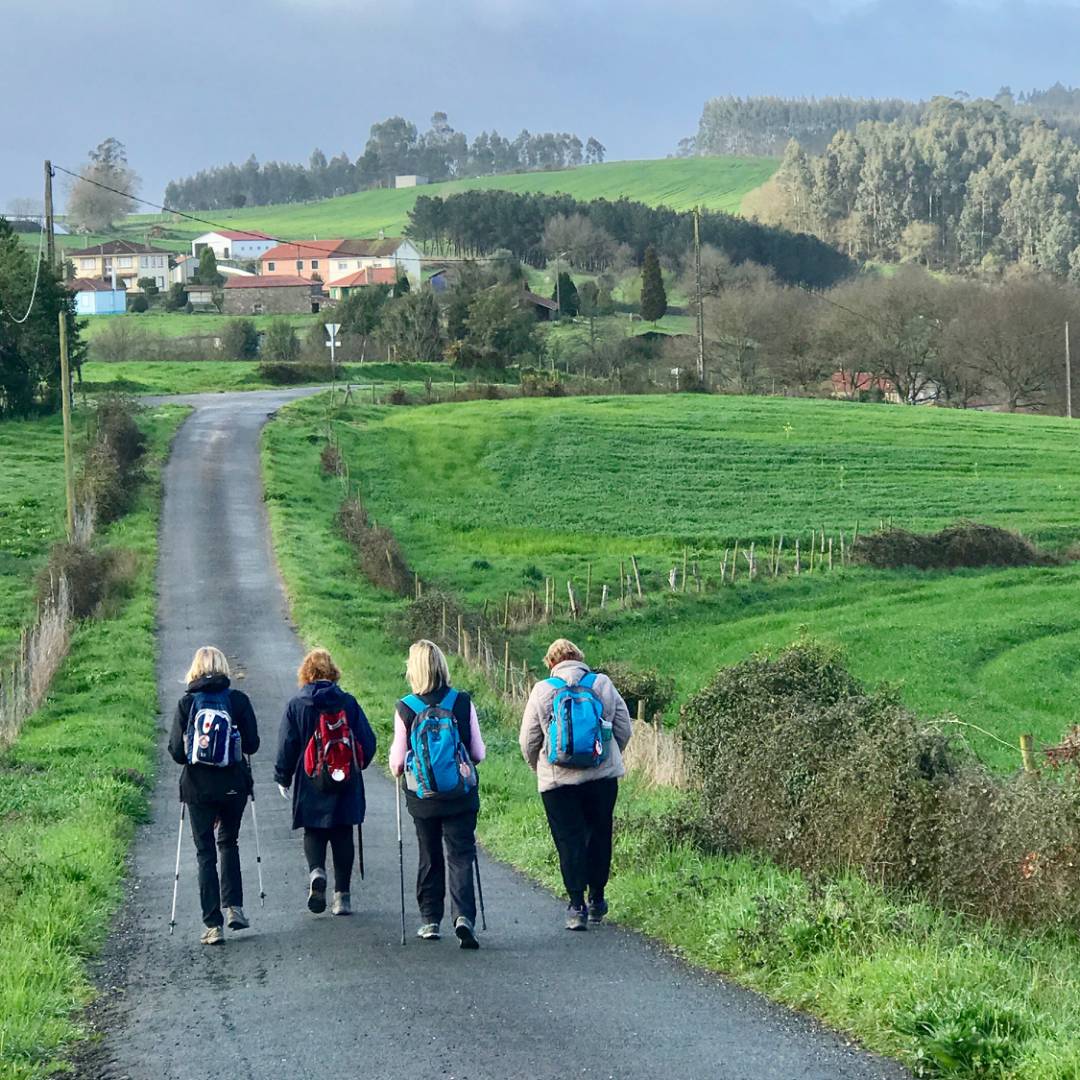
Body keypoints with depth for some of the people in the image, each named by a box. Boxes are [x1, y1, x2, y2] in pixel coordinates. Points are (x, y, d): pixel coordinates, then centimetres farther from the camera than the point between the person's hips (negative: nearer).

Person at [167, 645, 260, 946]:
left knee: (205, 853, 6)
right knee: (228, 843, 21)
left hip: (197, 787, 0)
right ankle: (233, 907, 8)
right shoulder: (238, 700, -4)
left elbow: (176, 751, -6)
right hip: (233, 785, 1)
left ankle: (213, 924, 2)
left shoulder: (186, 702, -4)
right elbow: (252, 744, -5)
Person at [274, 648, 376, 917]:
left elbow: (286, 746, -3)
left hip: (311, 785, -1)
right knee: (343, 835, 9)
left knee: (314, 833, 10)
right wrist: (358, 766, 20)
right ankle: (342, 896, 9)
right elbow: (368, 741, 2)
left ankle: (316, 872, -19)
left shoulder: (296, 706, -5)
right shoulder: (348, 702, -1)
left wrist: (283, 779, 10)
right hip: (346, 784, 1)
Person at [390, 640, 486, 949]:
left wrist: (396, 768, 20)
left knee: (429, 859, 15)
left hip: (422, 797, 0)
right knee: (461, 856, 1)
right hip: (461, 796, 0)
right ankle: (463, 916, -16)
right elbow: (479, 753, 0)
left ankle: (430, 921, 20)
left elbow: (397, 763, -3)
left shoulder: (405, 708, -9)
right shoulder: (462, 703, -7)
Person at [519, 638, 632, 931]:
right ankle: (597, 899, 22)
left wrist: (539, 768, 20)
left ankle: (577, 906, -2)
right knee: (599, 836, 16)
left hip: (558, 780, -2)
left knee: (569, 841, 3)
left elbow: (528, 740, 2)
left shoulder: (542, 691, -2)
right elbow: (624, 729, 7)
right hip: (603, 775, 2)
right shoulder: (602, 684, 2)